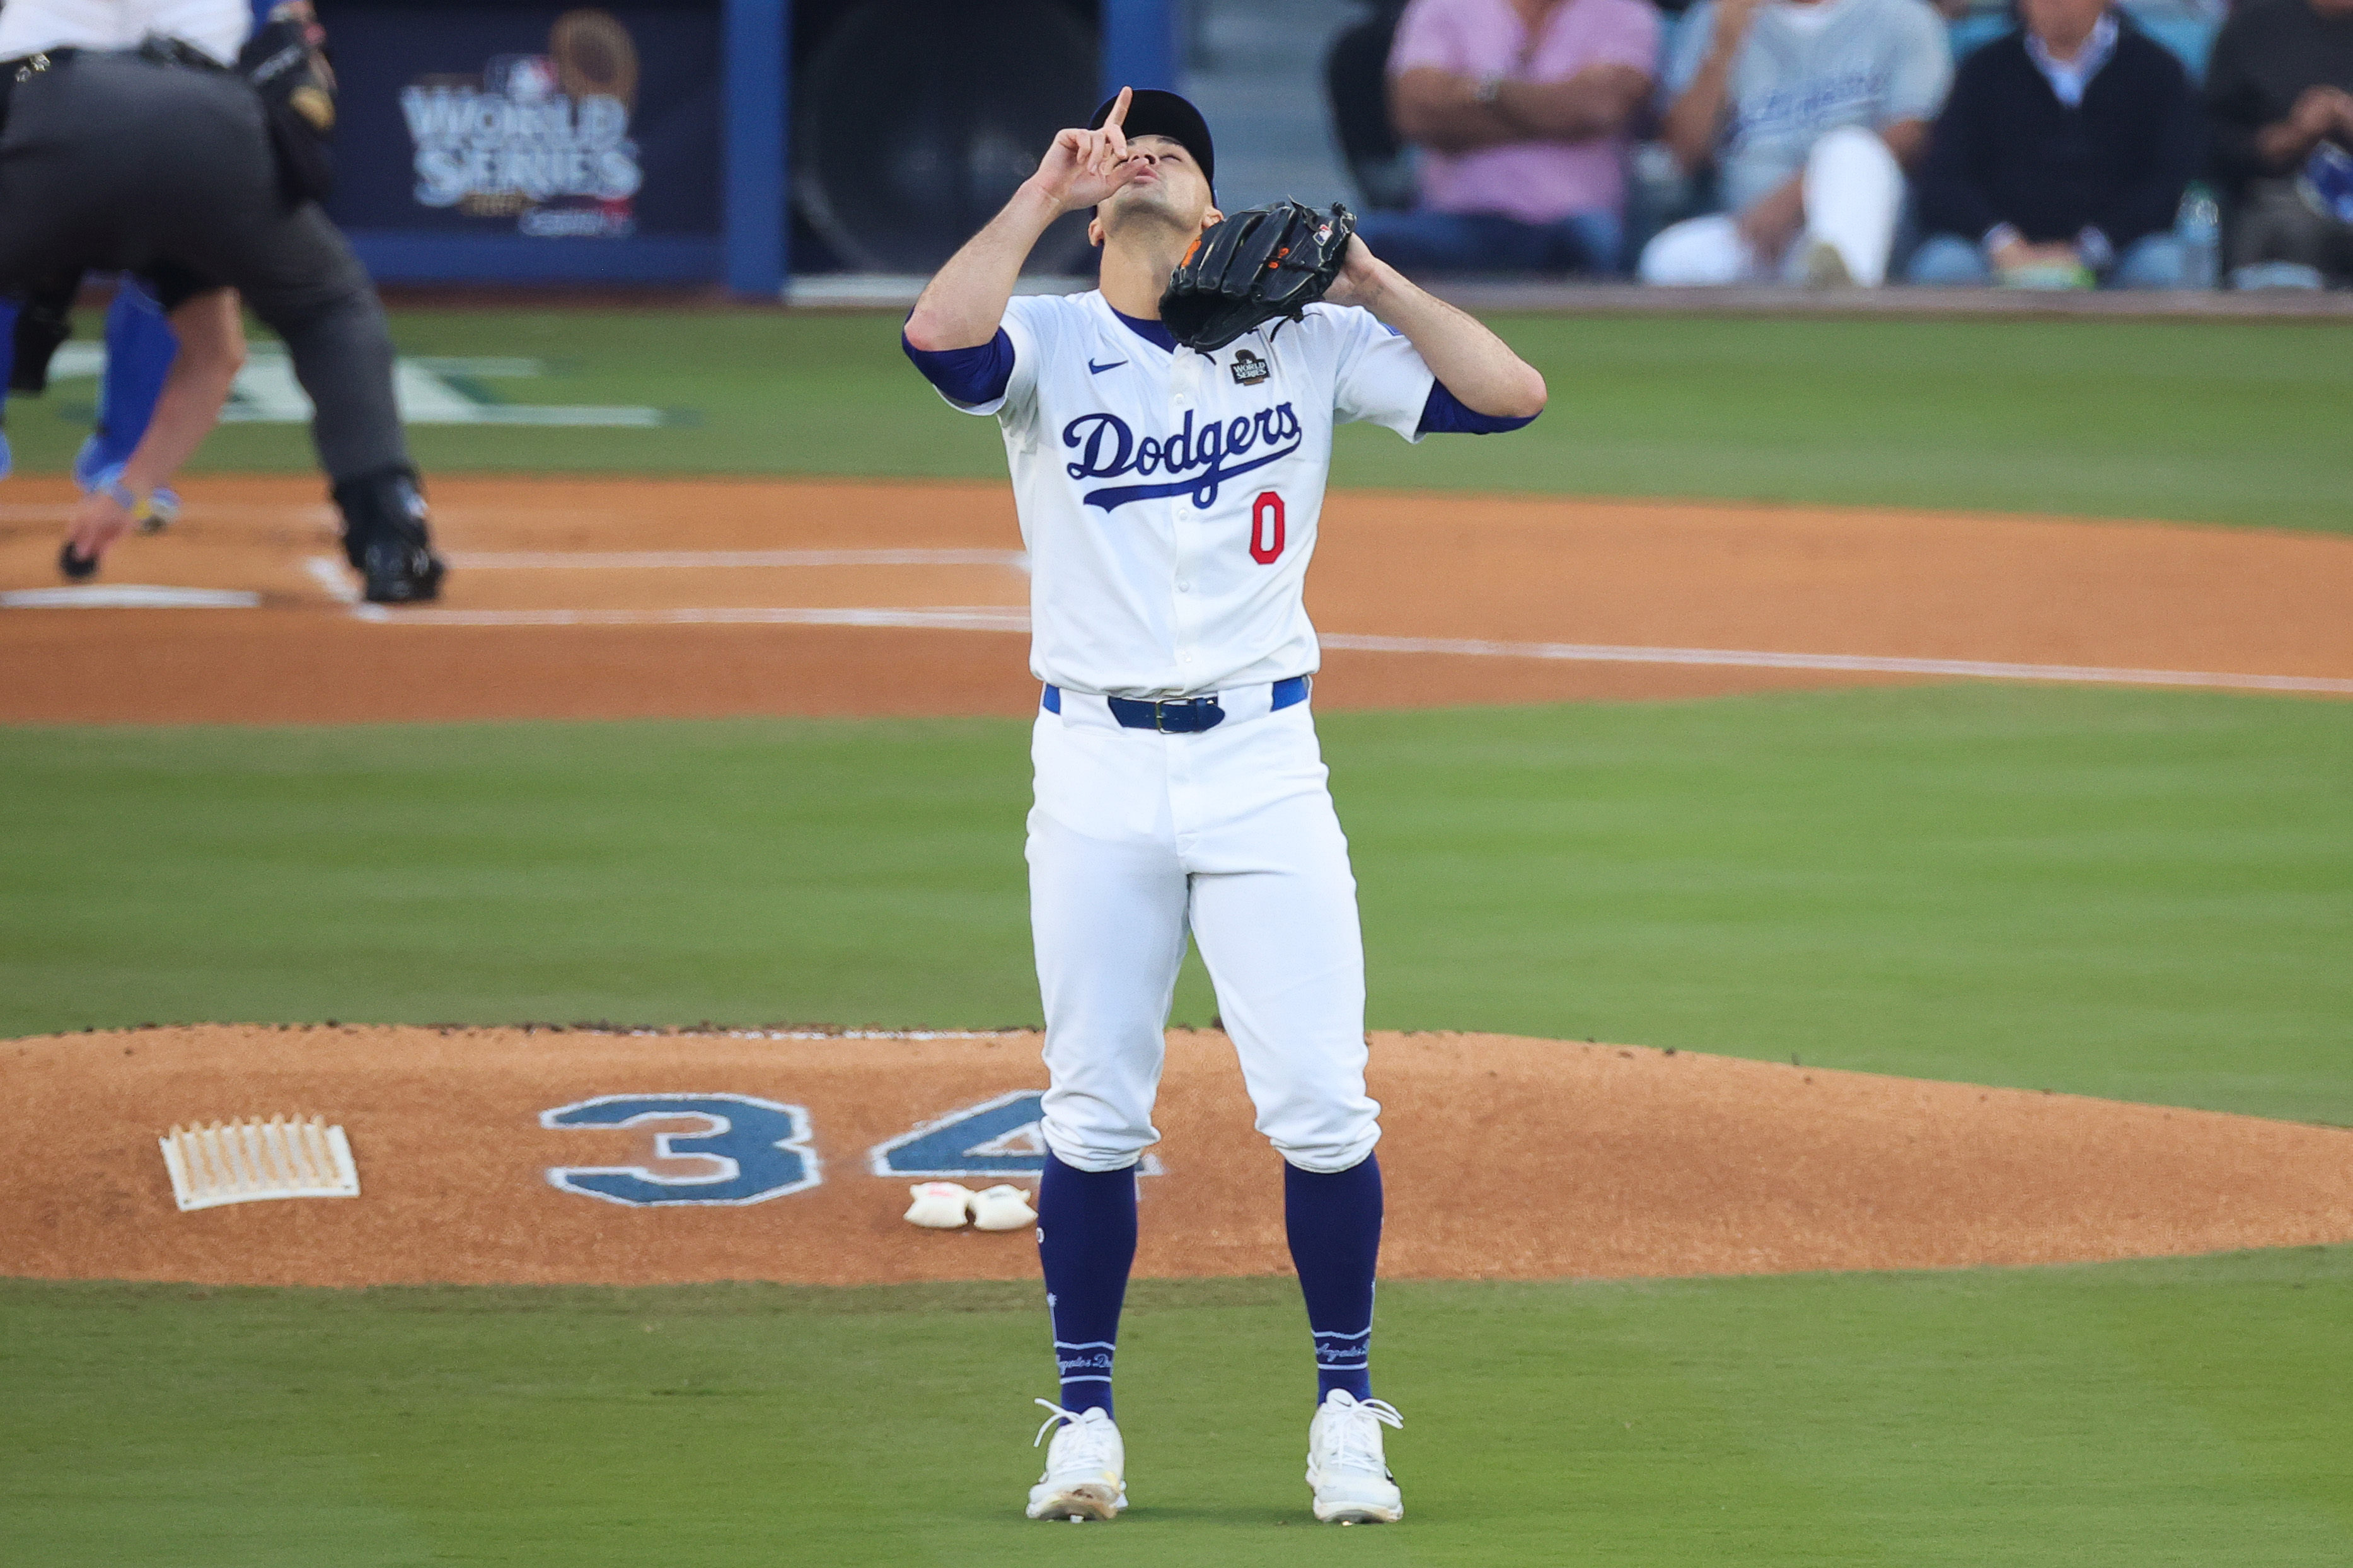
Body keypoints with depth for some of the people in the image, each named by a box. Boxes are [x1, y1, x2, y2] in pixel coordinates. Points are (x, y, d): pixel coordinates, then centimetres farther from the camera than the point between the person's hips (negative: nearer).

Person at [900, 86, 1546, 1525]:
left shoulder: (1310, 343, 6)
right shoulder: (1049, 345, 3)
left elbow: (1512, 394, -1)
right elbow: (940, 333, -20)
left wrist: (1372, 280, -7)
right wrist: (1046, 191, -13)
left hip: (1265, 762, 0)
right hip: (1097, 770, 0)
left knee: (1321, 1105, -4)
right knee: (1096, 1116, 3)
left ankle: (1347, 1409, 9)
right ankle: (1085, 1419, 13)